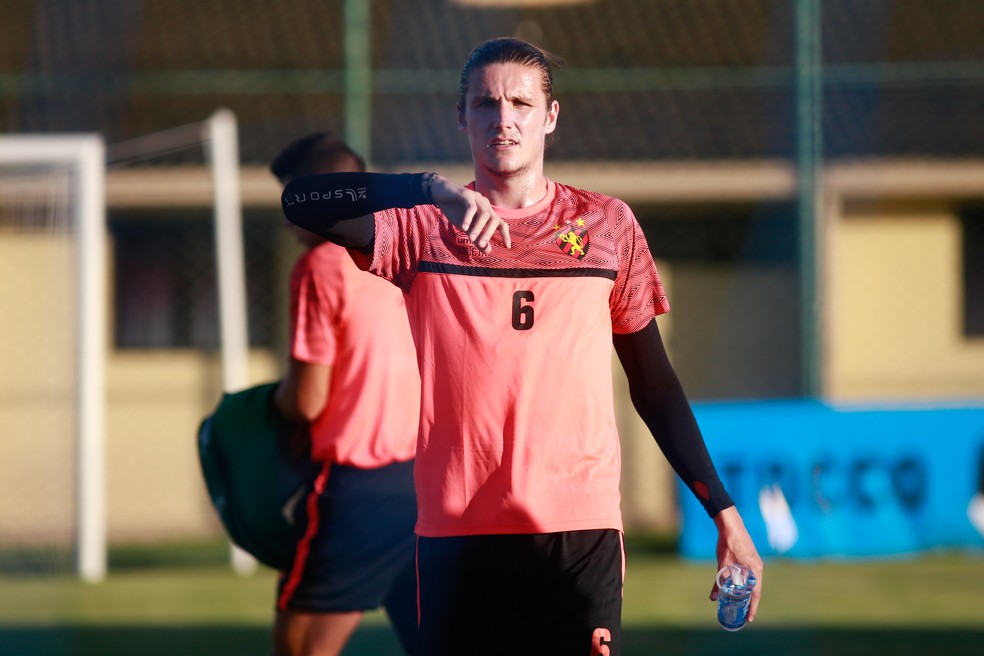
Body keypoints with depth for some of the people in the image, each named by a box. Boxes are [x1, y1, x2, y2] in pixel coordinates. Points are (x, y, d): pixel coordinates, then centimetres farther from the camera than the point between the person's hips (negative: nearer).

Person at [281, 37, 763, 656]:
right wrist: (435, 189, -25)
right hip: (456, 533, 0)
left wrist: (723, 512, 9)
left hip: (582, 532, 0)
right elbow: (301, 201, -11)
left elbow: (655, 384, 14)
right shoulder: (424, 225, 7)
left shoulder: (607, 225, 10)